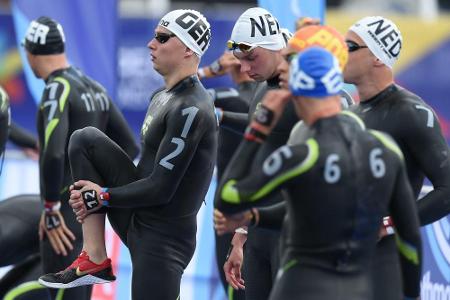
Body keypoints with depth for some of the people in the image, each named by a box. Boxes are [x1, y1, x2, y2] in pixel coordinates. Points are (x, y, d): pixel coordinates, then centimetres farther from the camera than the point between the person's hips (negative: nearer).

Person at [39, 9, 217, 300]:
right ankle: (95, 260, -5)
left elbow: (161, 189, -22)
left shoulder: (190, 110, -21)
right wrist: (96, 196, 3)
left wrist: (101, 197, -10)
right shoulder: (162, 97, 10)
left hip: (162, 237, -9)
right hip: (137, 217, 9)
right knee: (85, 140, -2)